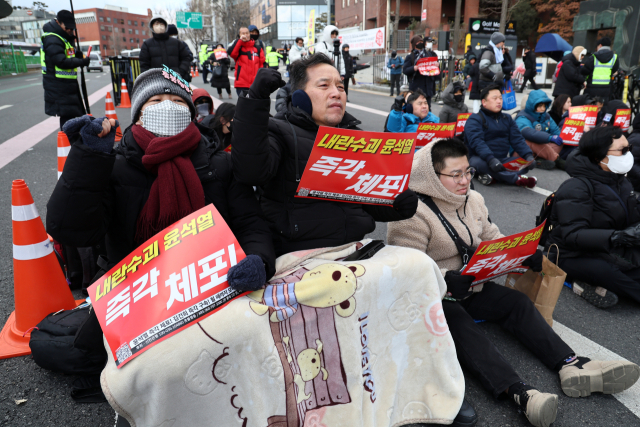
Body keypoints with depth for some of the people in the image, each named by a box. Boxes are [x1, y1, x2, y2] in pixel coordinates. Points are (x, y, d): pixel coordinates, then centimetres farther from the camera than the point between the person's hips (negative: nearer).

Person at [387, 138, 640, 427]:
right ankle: (518, 391, -47)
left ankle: (571, 365, -18)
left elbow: (492, 239, 14)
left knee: (518, 302, -10)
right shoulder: (413, 213, -18)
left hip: (471, 285, 8)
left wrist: (526, 256, -4)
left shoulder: (473, 200, 9)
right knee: (462, 327, -32)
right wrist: (446, 279, -39)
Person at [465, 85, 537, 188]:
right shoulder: (474, 119, -4)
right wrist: (490, 159, -38)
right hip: (482, 159, -5)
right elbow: (477, 142, -21)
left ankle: (494, 177, -34)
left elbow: (517, 140, 6)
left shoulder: (507, 119, 17)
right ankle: (517, 179, -34)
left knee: (525, 164, -17)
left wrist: (528, 155, -14)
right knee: (478, 163, -39)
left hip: (502, 160, 5)